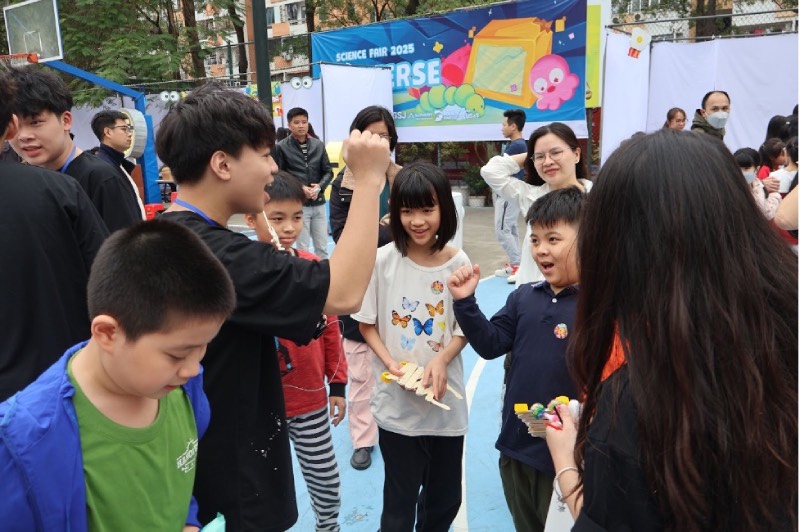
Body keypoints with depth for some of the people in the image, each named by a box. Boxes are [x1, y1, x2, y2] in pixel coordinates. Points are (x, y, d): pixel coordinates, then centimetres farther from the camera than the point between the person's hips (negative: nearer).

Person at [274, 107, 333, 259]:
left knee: (322, 247, 11)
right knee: (302, 249, 5)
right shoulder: (281, 147, -5)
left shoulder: (318, 145, 4)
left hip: (318, 204, 4)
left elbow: (328, 171, 8)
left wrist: (319, 187, -10)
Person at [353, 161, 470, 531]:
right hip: (396, 402, -2)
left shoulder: (458, 262, -7)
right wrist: (390, 362, -16)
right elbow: (367, 324, -1)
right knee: (399, 500, 12)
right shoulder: (383, 260, -10)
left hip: (446, 399, 2)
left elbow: (465, 328, 1)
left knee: (446, 497, 19)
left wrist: (442, 360, -17)